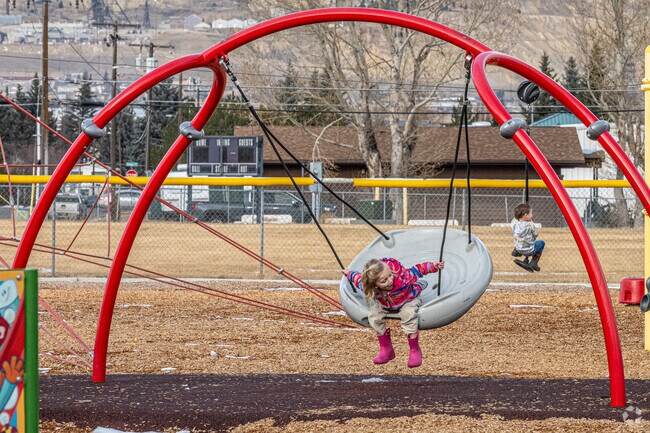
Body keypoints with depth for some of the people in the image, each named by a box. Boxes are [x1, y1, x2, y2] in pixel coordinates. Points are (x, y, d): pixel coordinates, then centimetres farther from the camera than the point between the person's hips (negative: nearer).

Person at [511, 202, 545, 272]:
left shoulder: (514, 223, -11)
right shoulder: (530, 225, -23)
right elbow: (536, 235, -7)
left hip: (519, 250, 5)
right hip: (529, 250, -5)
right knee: (541, 243, 22)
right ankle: (533, 263, 15)